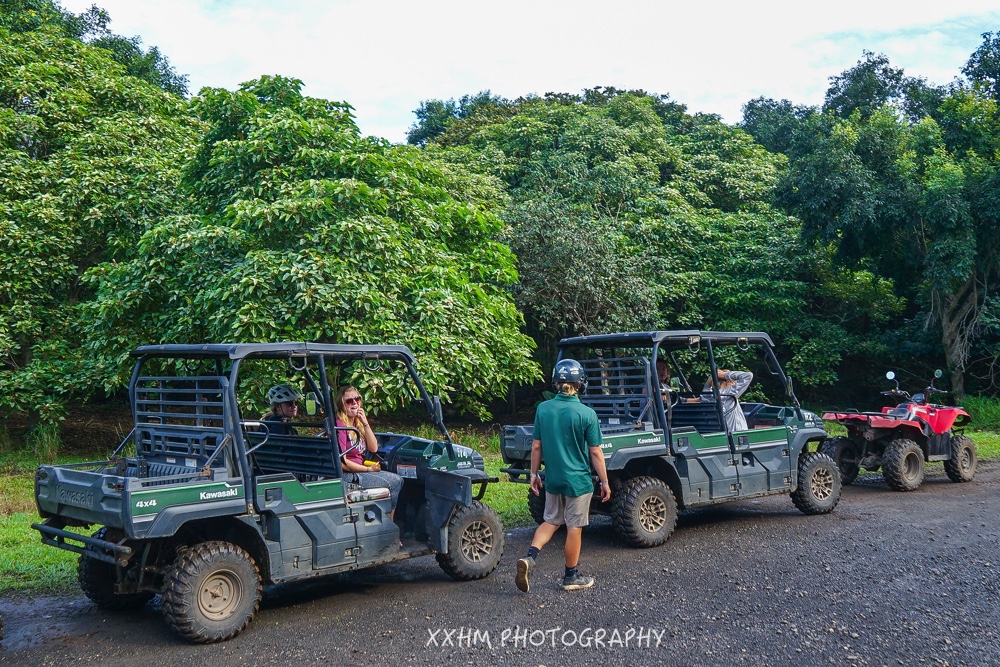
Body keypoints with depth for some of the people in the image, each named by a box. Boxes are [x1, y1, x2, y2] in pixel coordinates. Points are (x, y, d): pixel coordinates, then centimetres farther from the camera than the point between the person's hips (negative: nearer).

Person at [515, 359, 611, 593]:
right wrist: (604, 482, -1)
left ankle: (529, 557, -1)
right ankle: (571, 576, 20)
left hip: (552, 478, 4)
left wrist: (534, 473, 13)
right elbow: (595, 453, -10)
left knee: (551, 521, 19)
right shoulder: (587, 414, -14)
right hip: (578, 480, -4)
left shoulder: (543, 409, -4)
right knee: (574, 527, 8)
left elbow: (536, 446, 2)